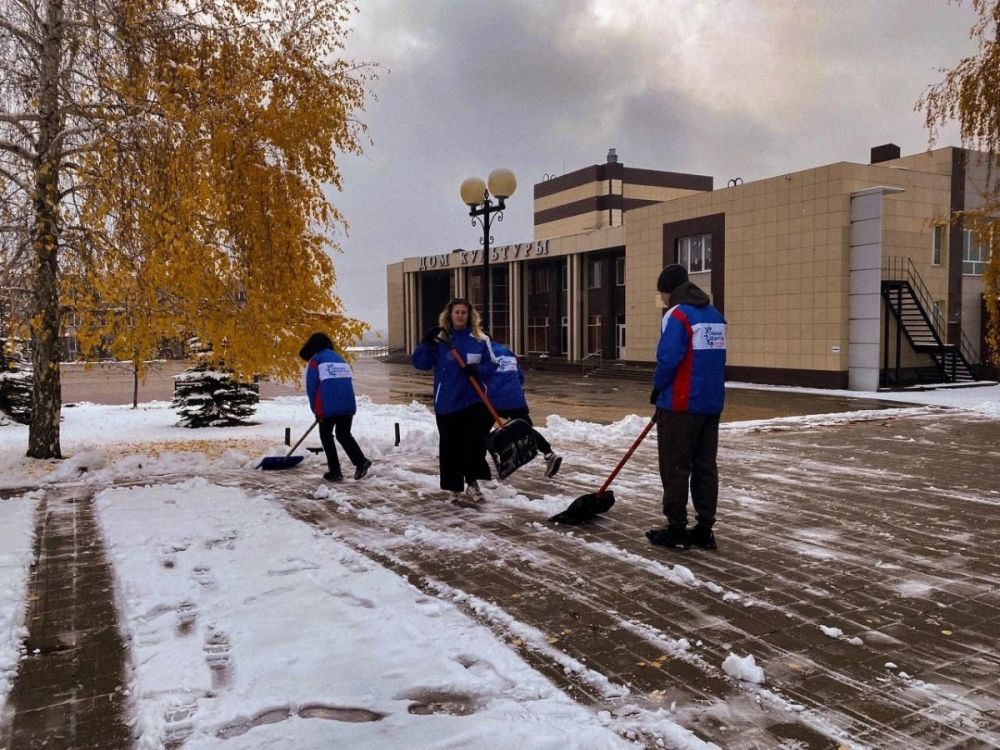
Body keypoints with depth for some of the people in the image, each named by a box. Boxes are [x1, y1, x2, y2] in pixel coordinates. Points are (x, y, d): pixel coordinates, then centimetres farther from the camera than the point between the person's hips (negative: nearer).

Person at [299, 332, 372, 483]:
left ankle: (335, 472, 9)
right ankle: (361, 461, 0)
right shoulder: (341, 359, 21)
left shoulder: (316, 360, 4)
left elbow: (311, 387, 1)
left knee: (326, 436, 12)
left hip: (328, 406, -5)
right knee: (344, 434, 20)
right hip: (349, 405, 5)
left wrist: (316, 410, 13)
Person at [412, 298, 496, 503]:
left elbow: (492, 365, 3)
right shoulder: (439, 339, 0)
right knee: (450, 446, 6)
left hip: (473, 401, 0)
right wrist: (426, 343, -18)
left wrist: (478, 370, -17)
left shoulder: (481, 340, 2)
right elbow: (420, 363, -4)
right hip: (446, 402, 0)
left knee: (475, 443, -4)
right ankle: (453, 487, 17)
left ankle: (472, 481, 14)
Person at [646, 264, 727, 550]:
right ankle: (705, 529, 15)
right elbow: (715, 358, 15)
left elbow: (668, 359, -19)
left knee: (675, 468, 1)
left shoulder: (677, 315, -13)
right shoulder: (715, 315, 13)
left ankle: (676, 529, 7)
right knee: (706, 466, 10)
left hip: (681, 403, -8)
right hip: (711, 402, 8)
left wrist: (658, 387, -2)